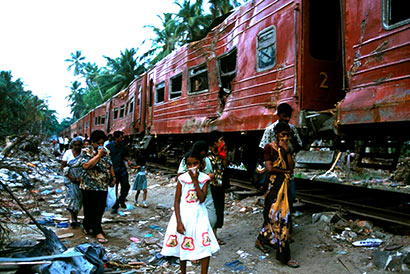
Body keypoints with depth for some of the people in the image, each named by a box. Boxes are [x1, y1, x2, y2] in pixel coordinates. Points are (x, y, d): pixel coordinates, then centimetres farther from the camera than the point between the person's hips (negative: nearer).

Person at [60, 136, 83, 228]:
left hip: (80, 179, 1)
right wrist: (70, 176, -9)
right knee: (72, 195, -12)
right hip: (70, 178, -1)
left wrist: (81, 177, -13)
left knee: (79, 197, 3)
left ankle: (75, 218, 18)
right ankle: (73, 219, -7)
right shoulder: (68, 153, 0)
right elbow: (63, 166, 0)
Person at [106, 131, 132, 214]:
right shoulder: (109, 146, -7)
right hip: (113, 170, -5)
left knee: (126, 185, -2)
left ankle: (121, 200, 25)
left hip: (122, 169, 5)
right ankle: (115, 207, 16)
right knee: (114, 189, 3)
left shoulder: (122, 146, 10)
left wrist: (128, 160, 5)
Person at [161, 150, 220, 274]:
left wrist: (195, 180, -20)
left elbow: (202, 199, -15)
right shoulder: (182, 179, -8)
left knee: (206, 247, -6)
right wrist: (178, 222, -12)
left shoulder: (204, 178, -5)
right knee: (182, 247, 11)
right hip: (183, 215, -1)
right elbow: (177, 201, -6)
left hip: (199, 216, 1)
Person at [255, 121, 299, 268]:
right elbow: (269, 168, -15)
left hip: (284, 185, 7)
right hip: (274, 185, -7)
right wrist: (285, 170, -6)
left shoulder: (286, 148, 12)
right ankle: (283, 255, 1)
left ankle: (261, 240, 33)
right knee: (280, 216, -6)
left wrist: (287, 151, -8)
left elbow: (291, 166, 1)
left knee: (272, 215, 14)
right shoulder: (269, 147, -7)